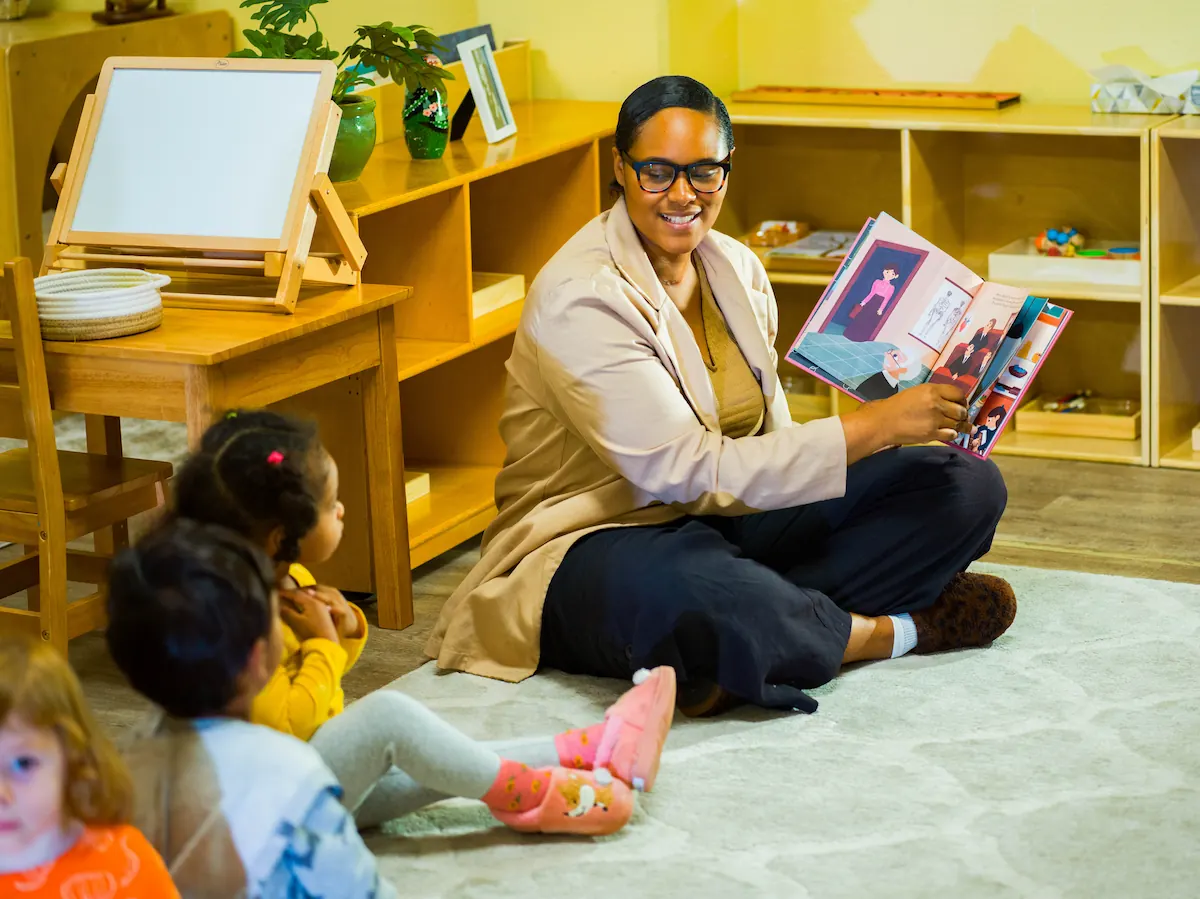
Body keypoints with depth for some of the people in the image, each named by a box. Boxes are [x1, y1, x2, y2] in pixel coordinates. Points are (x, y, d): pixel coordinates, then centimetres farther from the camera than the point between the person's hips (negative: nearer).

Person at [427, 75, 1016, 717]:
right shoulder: (580, 300, -18)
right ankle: (900, 631, -17)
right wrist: (875, 425, -25)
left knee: (968, 485, -6)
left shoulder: (737, 268, 8)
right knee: (680, 592, -46)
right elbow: (690, 473, -24)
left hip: (734, 526, 8)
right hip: (600, 544, -8)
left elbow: (770, 440, 11)